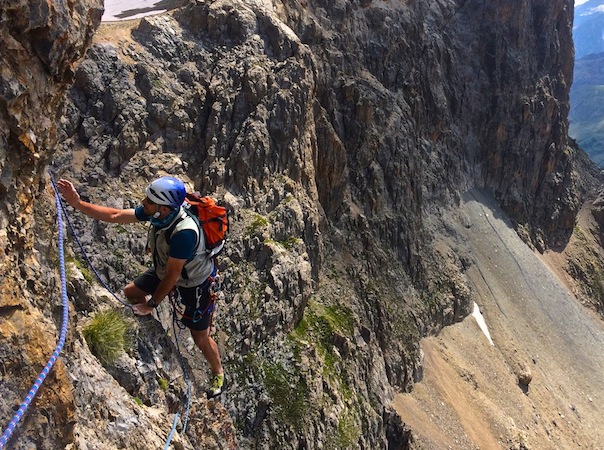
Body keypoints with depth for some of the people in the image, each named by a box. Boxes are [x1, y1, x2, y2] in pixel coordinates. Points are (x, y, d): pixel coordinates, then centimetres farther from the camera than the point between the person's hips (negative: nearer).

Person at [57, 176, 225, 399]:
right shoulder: (154, 212, -21)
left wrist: (152, 304, -20)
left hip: (194, 284, -7)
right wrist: (77, 203, -19)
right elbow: (115, 215, -12)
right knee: (130, 292, 15)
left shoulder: (184, 232, -42)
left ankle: (218, 373, 36)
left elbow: (172, 275, -32)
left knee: (200, 338, 6)